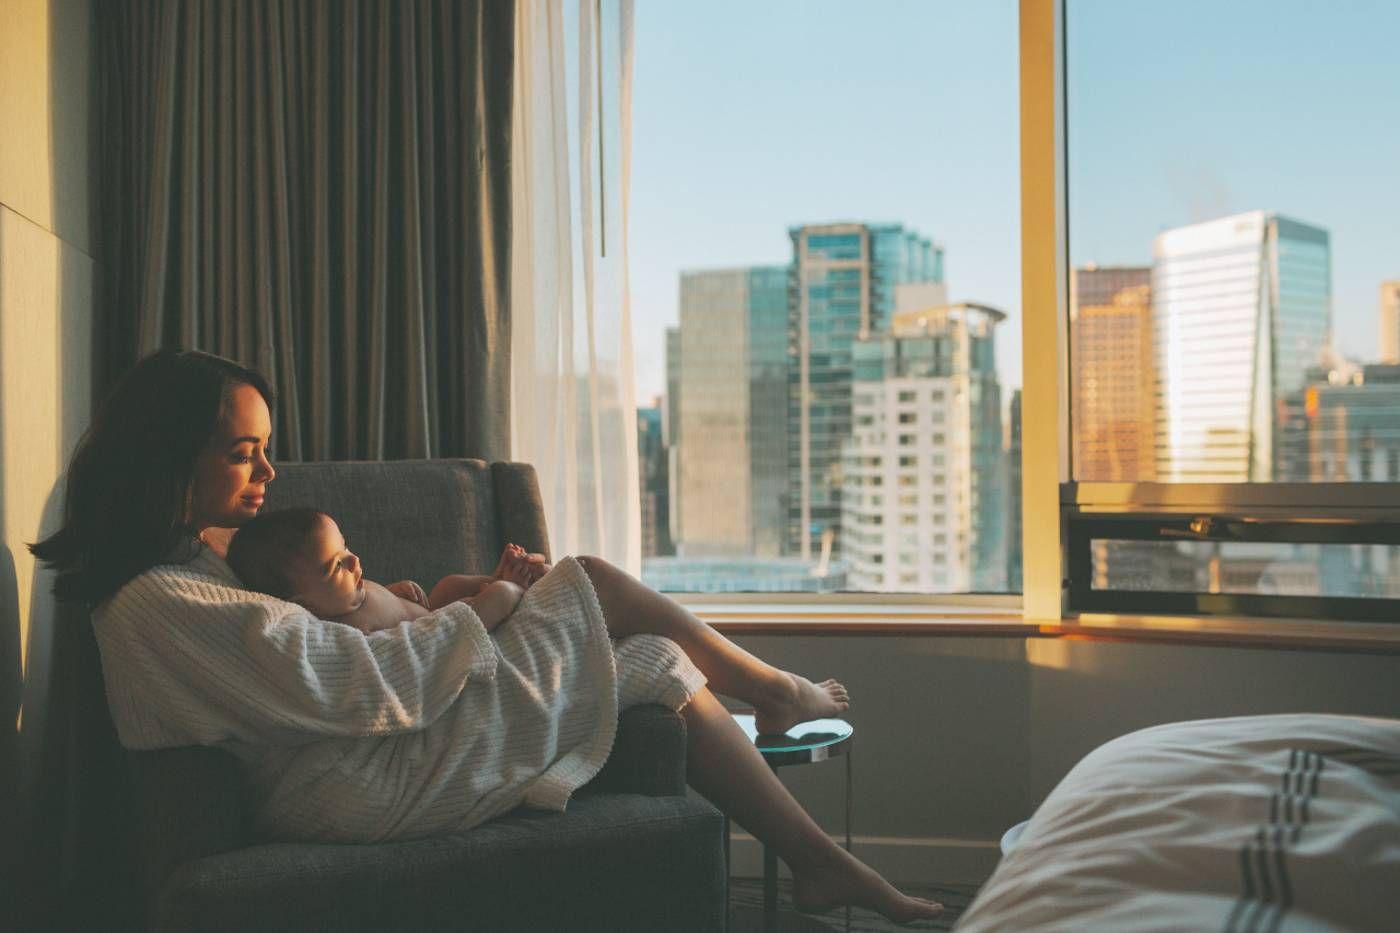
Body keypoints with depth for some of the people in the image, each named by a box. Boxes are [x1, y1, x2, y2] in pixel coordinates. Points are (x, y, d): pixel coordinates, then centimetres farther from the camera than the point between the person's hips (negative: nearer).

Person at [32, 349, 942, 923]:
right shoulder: (158, 605, -19)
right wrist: (473, 617, -8)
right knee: (594, 583, -7)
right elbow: (363, 688, -23)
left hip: (376, 757, 11)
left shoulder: (202, 561, 16)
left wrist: (425, 608, 5)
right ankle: (770, 691, 17)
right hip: (370, 787, -11)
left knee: (667, 668, 4)